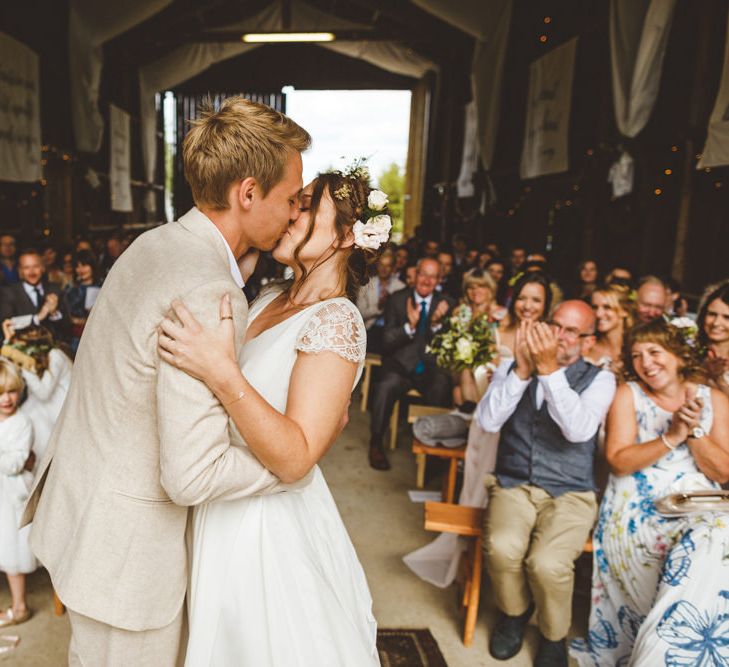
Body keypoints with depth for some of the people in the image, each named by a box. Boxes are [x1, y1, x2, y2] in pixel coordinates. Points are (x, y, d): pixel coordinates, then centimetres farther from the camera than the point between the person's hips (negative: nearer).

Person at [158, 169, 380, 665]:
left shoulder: (336, 321, -23)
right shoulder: (271, 298, 1)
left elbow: (295, 459, -30)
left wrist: (223, 376, -37)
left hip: (269, 519, -7)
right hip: (226, 505, 7)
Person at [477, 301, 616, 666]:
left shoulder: (600, 379, -1)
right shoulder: (511, 366, 5)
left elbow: (579, 430, -19)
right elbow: (487, 420, -9)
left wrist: (549, 370, -25)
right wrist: (523, 369, -18)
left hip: (570, 494, -1)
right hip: (514, 485, 2)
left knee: (548, 563, -28)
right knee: (502, 549, -28)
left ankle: (553, 636, 7)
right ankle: (514, 612, 8)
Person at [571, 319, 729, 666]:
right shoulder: (628, 394, 2)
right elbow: (618, 462, -7)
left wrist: (694, 431, -12)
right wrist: (672, 437, -17)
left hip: (698, 509, 3)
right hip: (638, 511, -2)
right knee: (697, 566, -27)